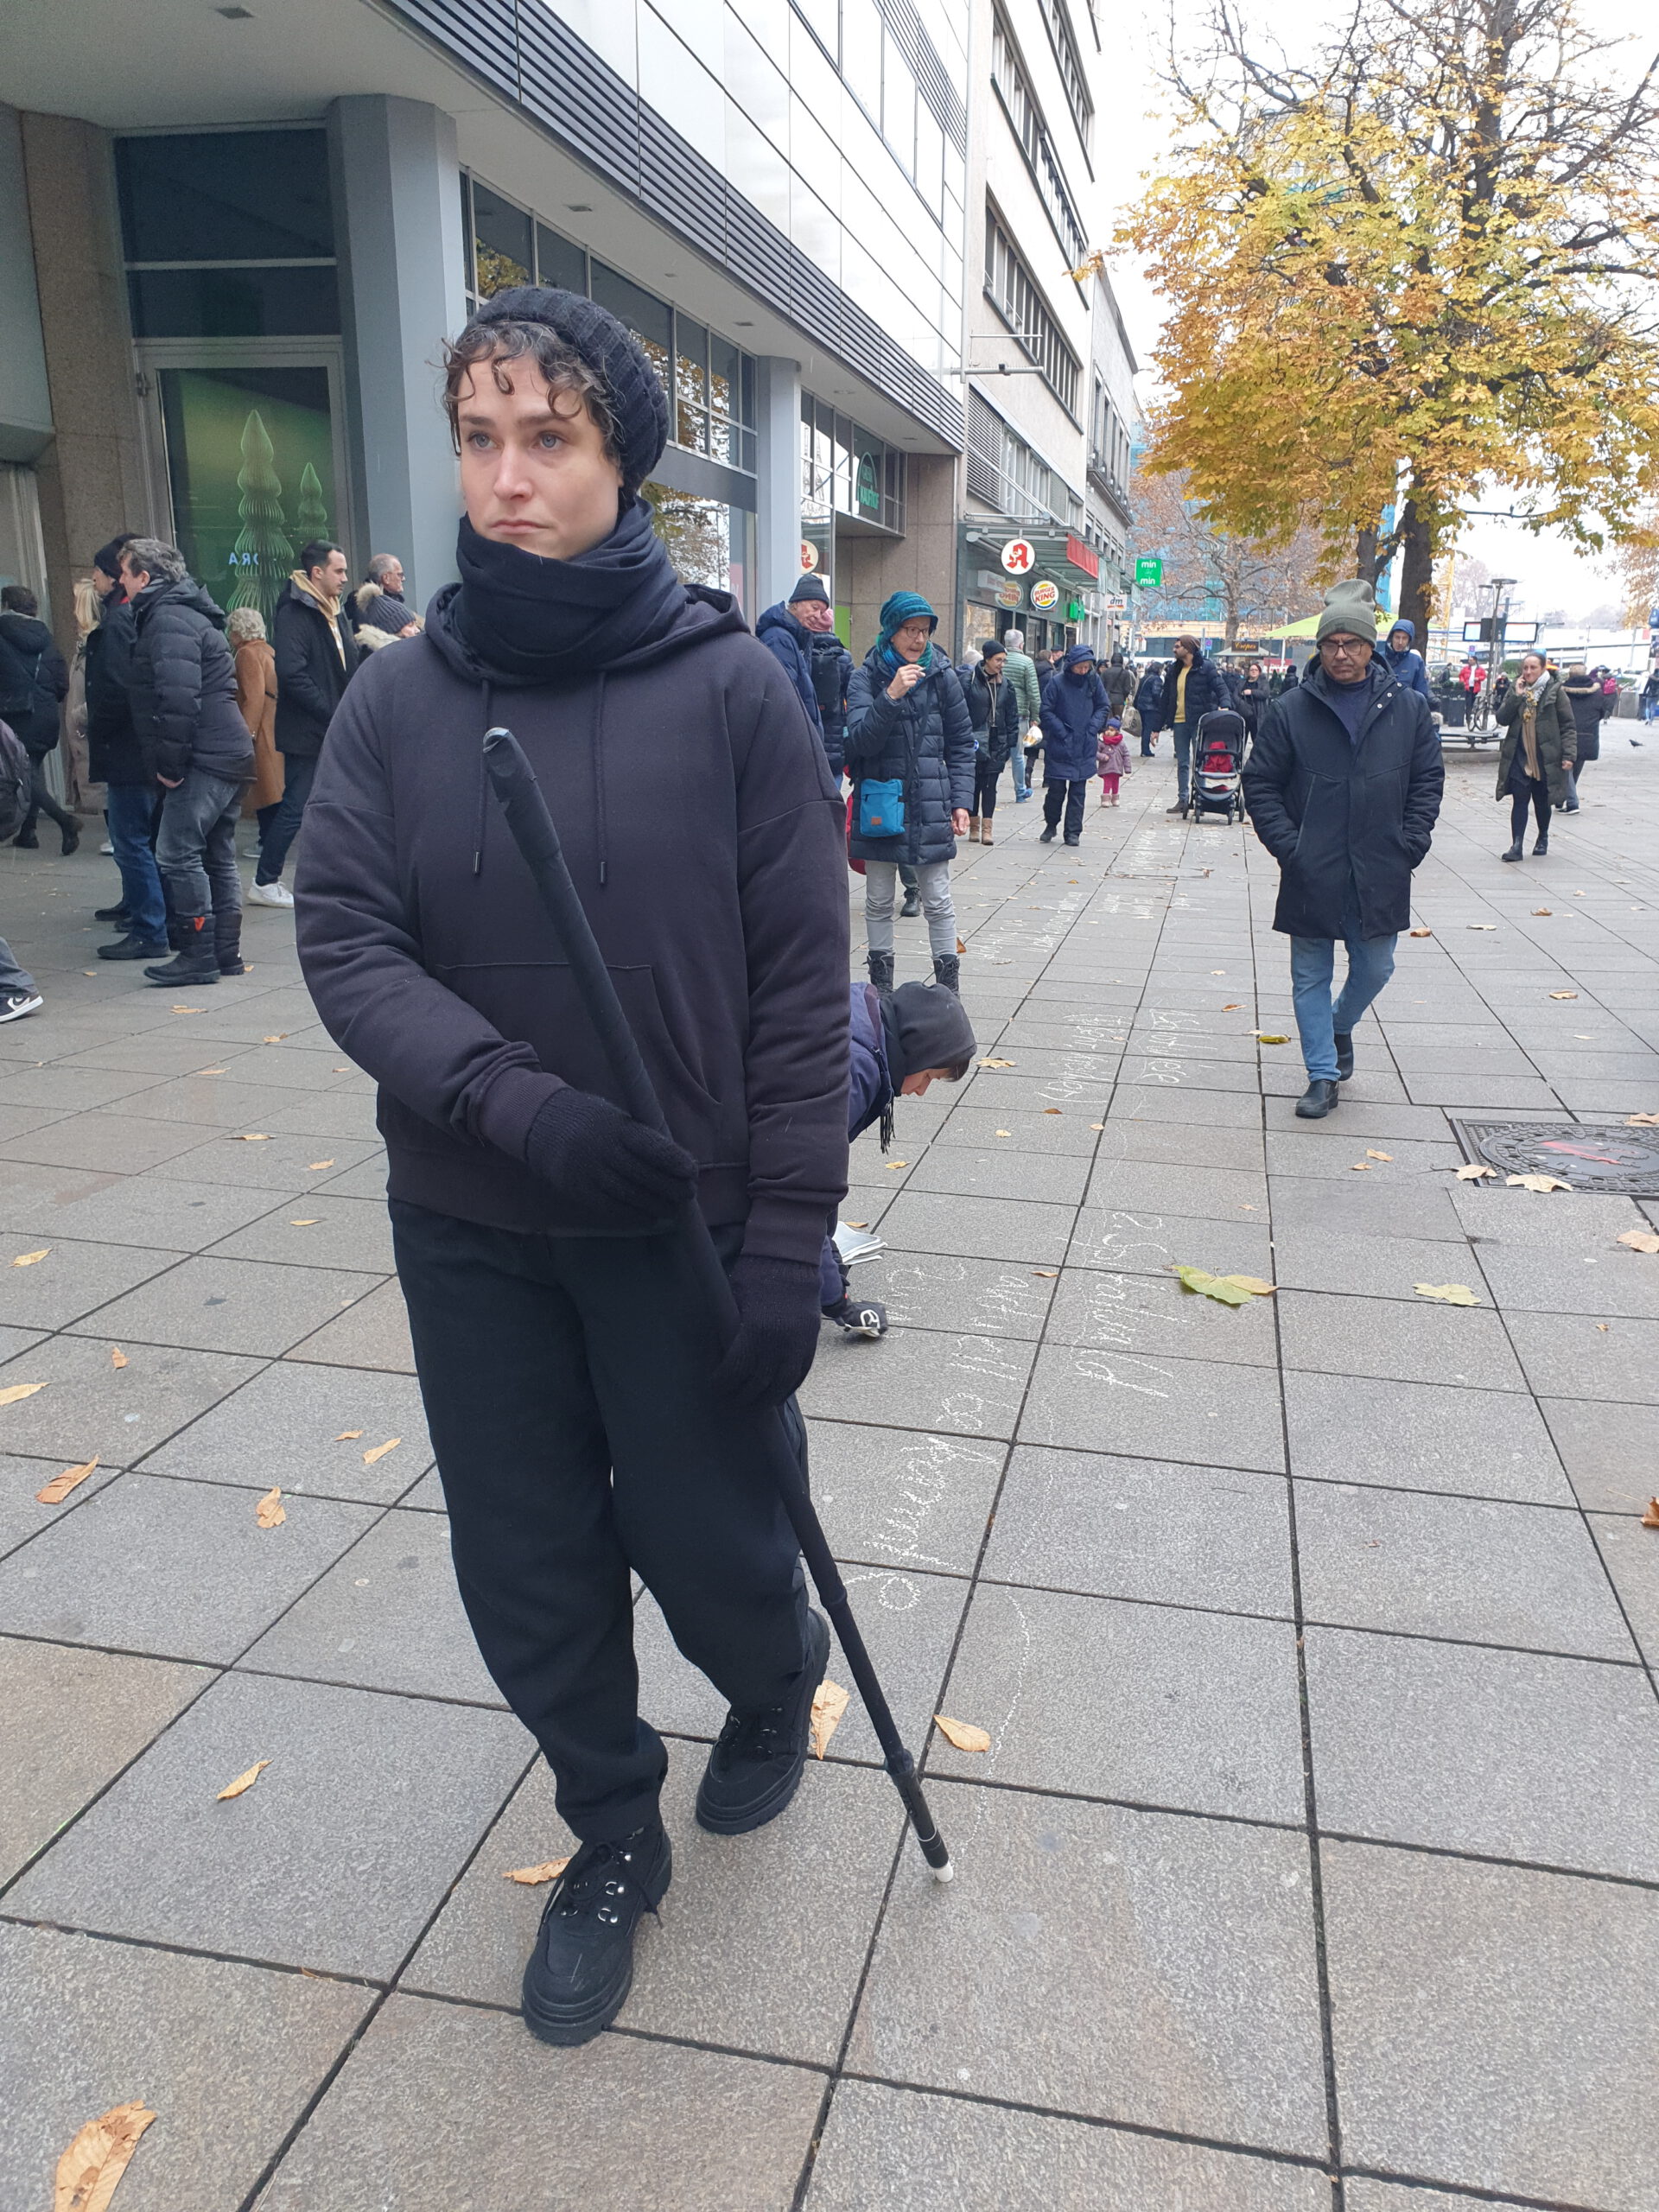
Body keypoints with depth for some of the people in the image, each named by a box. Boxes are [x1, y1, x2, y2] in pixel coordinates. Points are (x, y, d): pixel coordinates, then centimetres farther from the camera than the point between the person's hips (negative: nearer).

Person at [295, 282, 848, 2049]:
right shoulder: (397, 696, -1)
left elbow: (801, 984, -9)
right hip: (465, 1230, 3)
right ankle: (611, 1836, 40)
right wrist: (505, 1093, -23)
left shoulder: (730, 687, -9)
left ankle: (777, 1680, 48)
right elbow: (343, 938, -6)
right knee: (526, 1571, 13)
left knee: (703, 1537, 11)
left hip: (677, 1224, -2)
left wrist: (787, 1239, -12)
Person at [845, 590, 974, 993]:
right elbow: (859, 740, -13)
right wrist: (891, 696, -24)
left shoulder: (942, 676, 4)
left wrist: (961, 801, 0)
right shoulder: (866, 678, -1)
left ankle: (948, 986, 11)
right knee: (878, 902, 9)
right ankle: (881, 985, 20)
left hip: (930, 807, 0)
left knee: (938, 902, 2)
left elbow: (961, 745, 8)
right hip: (880, 804, 0)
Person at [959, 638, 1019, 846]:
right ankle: (974, 827, 13)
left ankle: (987, 829, 4)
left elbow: (1013, 715, 12)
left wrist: (1012, 742, 7)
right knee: (974, 784, 3)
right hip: (975, 741, -3)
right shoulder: (968, 679, -6)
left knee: (990, 785, 2)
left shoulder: (1005, 684, 8)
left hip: (997, 743, 3)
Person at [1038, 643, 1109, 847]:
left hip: (1084, 747, 2)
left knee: (1078, 791, 5)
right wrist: (1062, 731, -11)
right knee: (1056, 788, 1)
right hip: (1059, 747, -2)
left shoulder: (1094, 681, 0)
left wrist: (1093, 728, -4)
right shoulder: (1058, 682, -9)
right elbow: (1046, 711, -5)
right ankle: (1051, 824, 23)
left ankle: (1073, 832, 11)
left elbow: (1103, 707, 10)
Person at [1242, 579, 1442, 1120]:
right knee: (1311, 977, 5)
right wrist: (1287, 846, -9)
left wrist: (1411, 843, -3)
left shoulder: (1409, 708, 3)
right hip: (1312, 873, -1)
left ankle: (1340, 1026, 43)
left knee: (1374, 969, 13)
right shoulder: (1290, 710, -2)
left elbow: (1428, 780, 8)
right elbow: (1260, 784, 0)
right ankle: (1323, 1075, 15)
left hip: (1380, 874, 2)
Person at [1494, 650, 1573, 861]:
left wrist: (1569, 755, -11)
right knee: (1519, 801, -5)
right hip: (1519, 758, 2)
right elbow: (1502, 718, -3)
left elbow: (1568, 726, -3)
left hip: (1545, 759, -1)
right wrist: (1516, 696, -14)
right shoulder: (1515, 690, 6)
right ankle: (1516, 846, -6)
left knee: (1542, 802, 12)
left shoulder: (1554, 691, -3)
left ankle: (1543, 838, 33)